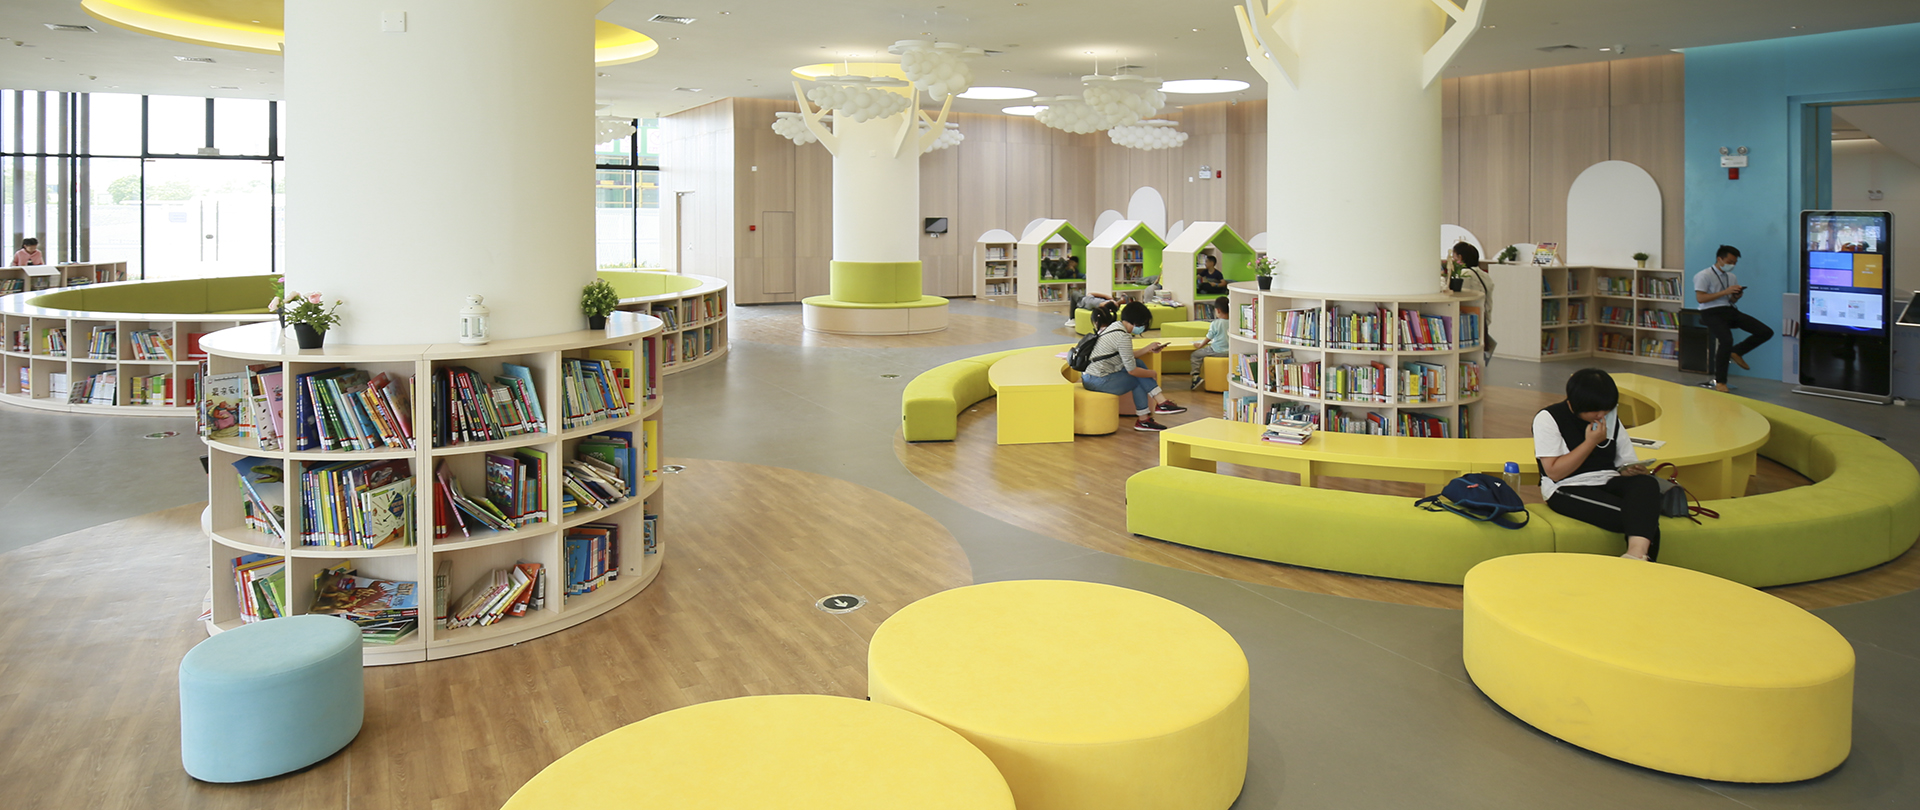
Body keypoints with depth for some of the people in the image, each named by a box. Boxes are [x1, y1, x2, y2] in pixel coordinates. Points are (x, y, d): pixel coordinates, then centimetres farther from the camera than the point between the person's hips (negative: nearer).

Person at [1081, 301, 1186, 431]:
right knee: (1137, 380, 6)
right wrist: (1151, 373, 1)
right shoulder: (1123, 337, -19)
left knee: (1139, 364, 8)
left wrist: (1148, 349, 14)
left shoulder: (1115, 326, 10)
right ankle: (1143, 420, 18)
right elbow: (1132, 370, -16)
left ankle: (1162, 402, 6)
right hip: (1098, 381, -9)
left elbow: (1128, 357, 19)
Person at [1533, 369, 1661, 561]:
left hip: (1608, 483, 6)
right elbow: (1554, 472, -11)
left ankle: (1637, 553, -49)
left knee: (1647, 483, -32)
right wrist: (1591, 442, -11)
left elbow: (1626, 460, 17)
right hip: (1566, 490, -5)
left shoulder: (1611, 418, 16)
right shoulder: (1547, 419, -2)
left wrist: (1629, 470, -8)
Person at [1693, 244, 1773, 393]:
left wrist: (1736, 296, -3)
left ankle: (1736, 352, 11)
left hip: (1730, 311, 7)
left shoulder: (1732, 277, 19)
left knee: (1766, 332, -9)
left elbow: (1732, 301, 22)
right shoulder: (1704, 276, -3)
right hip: (1711, 312, -7)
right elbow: (1700, 298, -15)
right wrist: (1725, 292, -17)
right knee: (1726, 340, -34)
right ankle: (1720, 381, -21)